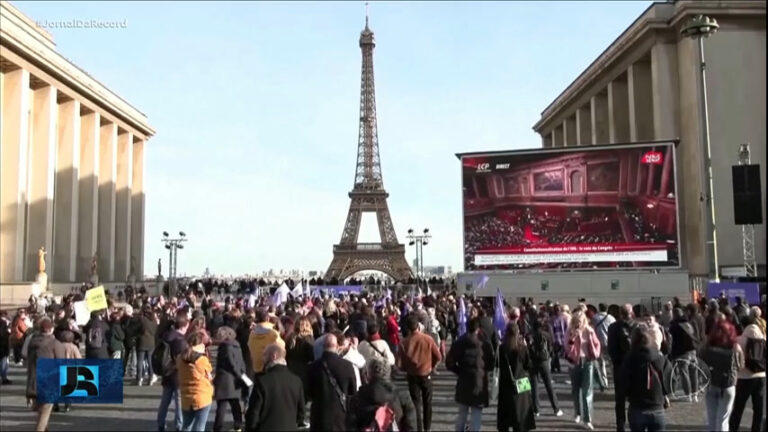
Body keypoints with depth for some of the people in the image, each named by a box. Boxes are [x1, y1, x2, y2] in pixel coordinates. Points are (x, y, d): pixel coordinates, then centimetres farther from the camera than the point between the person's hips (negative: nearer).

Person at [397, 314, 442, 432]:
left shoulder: (404, 343, -15)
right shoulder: (428, 339, -14)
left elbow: (399, 363, -13)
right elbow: (438, 357, -7)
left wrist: (407, 369, 7)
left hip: (412, 376, -1)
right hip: (426, 375, 1)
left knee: (416, 404, 10)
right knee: (427, 403, 18)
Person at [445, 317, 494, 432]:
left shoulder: (459, 343, -4)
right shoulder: (485, 344, -9)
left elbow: (449, 363, -6)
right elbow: (491, 364, -5)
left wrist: (460, 371, 9)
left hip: (463, 383, 3)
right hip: (479, 384, -3)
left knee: (462, 414, 18)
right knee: (476, 416, 4)